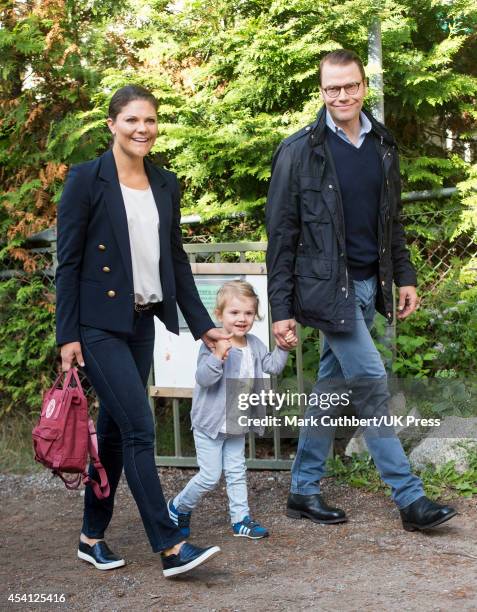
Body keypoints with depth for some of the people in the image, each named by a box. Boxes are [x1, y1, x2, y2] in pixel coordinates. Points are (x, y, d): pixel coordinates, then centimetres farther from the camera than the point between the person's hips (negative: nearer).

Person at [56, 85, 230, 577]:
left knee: (114, 428, 11)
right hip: (99, 324, -6)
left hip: (142, 322, 6)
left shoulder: (165, 184, 10)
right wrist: (67, 334, -11)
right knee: (139, 428, -11)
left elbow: (175, 258, 15)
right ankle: (170, 546, -9)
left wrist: (201, 324, 11)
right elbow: (68, 260, -8)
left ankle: (92, 536, 23)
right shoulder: (87, 179, -7)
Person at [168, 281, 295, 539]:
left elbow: (272, 366, 14)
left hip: (236, 425, 7)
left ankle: (241, 519, 22)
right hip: (210, 424, -7)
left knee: (236, 473, 13)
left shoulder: (254, 344, 2)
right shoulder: (214, 344, -22)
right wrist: (218, 357, -47)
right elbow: (203, 378, -31)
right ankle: (179, 507, 19)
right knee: (210, 476, -2)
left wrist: (283, 348, -2)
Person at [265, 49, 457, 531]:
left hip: (368, 284, 6)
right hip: (327, 287, -6)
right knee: (371, 384, -8)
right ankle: (410, 498, -2)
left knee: (332, 387, 11)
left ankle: (304, 490, 21)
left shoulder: (382, 145, 9)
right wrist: (281, 309, -10)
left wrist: (404, 276, 10)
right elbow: (281, 234, -8)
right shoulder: (299, 151, -8)